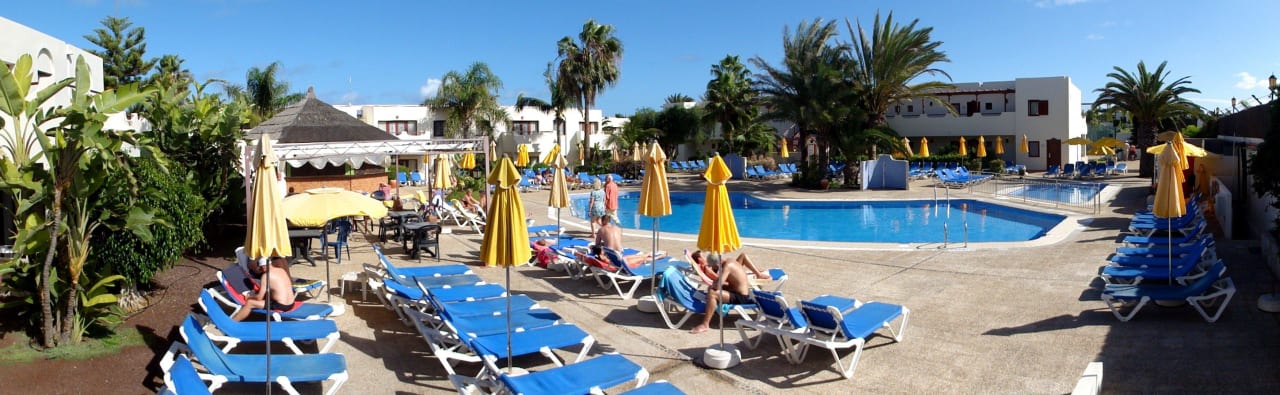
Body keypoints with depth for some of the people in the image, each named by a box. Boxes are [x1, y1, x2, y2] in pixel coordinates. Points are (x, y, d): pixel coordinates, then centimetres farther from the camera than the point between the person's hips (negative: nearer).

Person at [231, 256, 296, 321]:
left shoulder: (266, 275, -12)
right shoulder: (282, 270, 9)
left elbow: (259, 298, -7)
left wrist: (249, 297, 14)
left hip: (280, 306, -8)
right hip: (291, 305, 8)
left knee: (249, 303, 4)